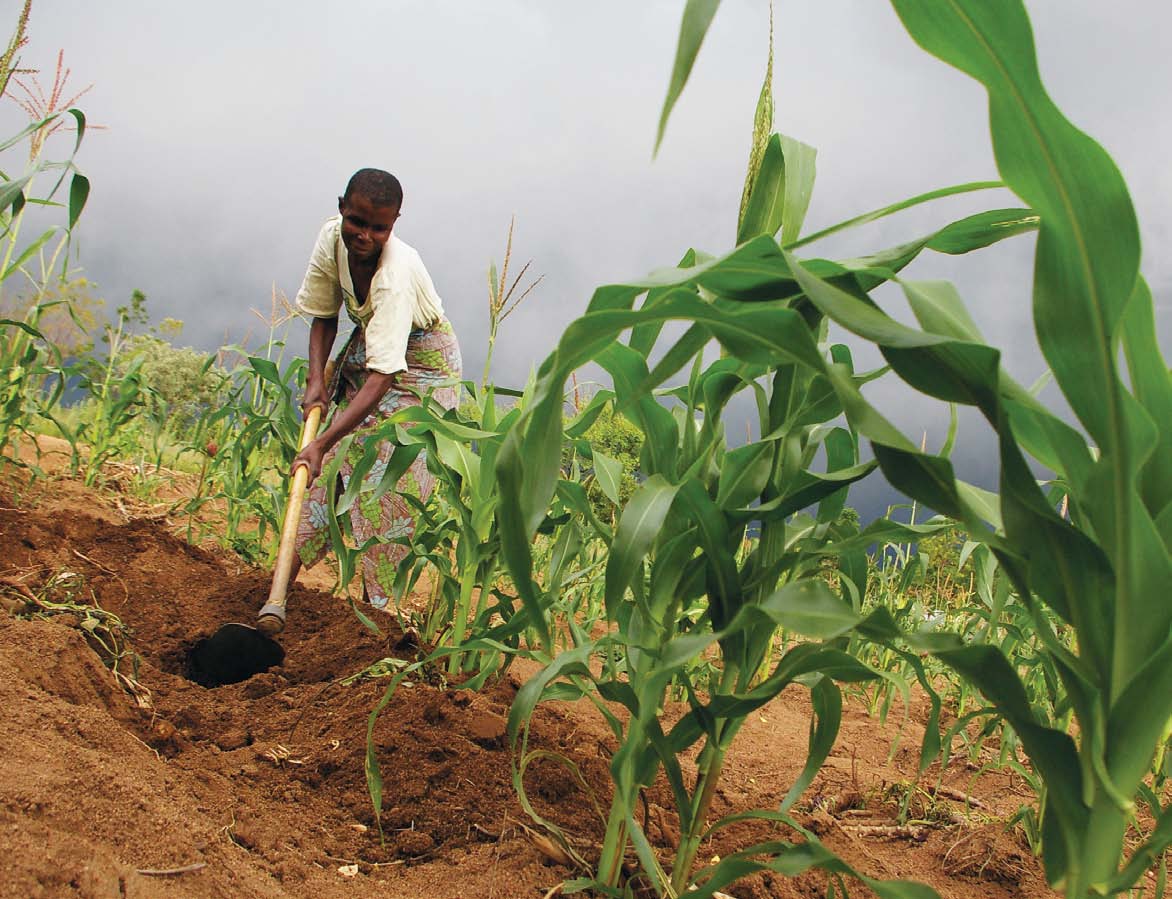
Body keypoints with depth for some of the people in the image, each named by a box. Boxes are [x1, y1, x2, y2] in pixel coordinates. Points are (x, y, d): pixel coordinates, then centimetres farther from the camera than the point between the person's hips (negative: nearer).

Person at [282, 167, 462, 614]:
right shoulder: (332, 236, -18)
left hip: (421, 363, -6)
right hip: (367, 347, 6)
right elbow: (323, 314, -1)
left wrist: (321, 443, -48)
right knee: (333, 463, 1)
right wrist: (316, 379, -15)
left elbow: (382, 377, -43)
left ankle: (375, 603, -4)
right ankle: (284, 577, 4)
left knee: (392, 478, -12)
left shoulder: (397, 274, -38)